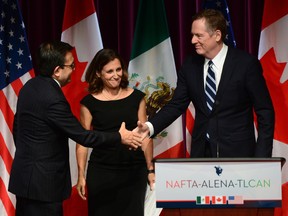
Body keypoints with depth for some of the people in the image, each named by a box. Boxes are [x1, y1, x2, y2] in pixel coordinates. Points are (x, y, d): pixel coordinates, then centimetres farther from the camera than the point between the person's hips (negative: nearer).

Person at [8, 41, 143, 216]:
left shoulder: (30, 87, 6)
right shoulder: (52, 98, -22)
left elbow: (17, 126, 15)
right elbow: (82, 136, -19)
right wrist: (119, 137, -9)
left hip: (25, 175, 9)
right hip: (43, 182, -9)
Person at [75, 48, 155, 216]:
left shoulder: (136, 97, 5)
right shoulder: (89, 102, 0)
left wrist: (150, 169, 3)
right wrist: (81, 175, -4)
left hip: (134, 171, 1)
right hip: (101, 172, -1)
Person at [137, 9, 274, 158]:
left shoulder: (246, 63, -8)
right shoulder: (190, 65, 4)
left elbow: (265, 112, -6)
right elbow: (177, 105, 7)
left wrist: (261, 158, -11)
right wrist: (150, 126, -11)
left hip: (237, 152, -3)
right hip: (201, 152, 4)